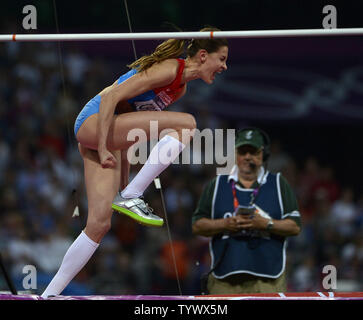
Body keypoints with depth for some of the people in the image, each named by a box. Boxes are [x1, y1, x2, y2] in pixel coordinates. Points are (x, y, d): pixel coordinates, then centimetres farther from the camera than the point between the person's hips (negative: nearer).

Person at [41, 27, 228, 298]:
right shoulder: (168, 69, -15)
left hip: (107, 133, 10)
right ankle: (130, 197, -21)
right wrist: (103, 146, -23)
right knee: (186, 123, -22)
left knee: (99, 223, 1)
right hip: (92, 123, -10)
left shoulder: (181, 88, 15)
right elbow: (111, 96, -20)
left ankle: (50, 295, 3)